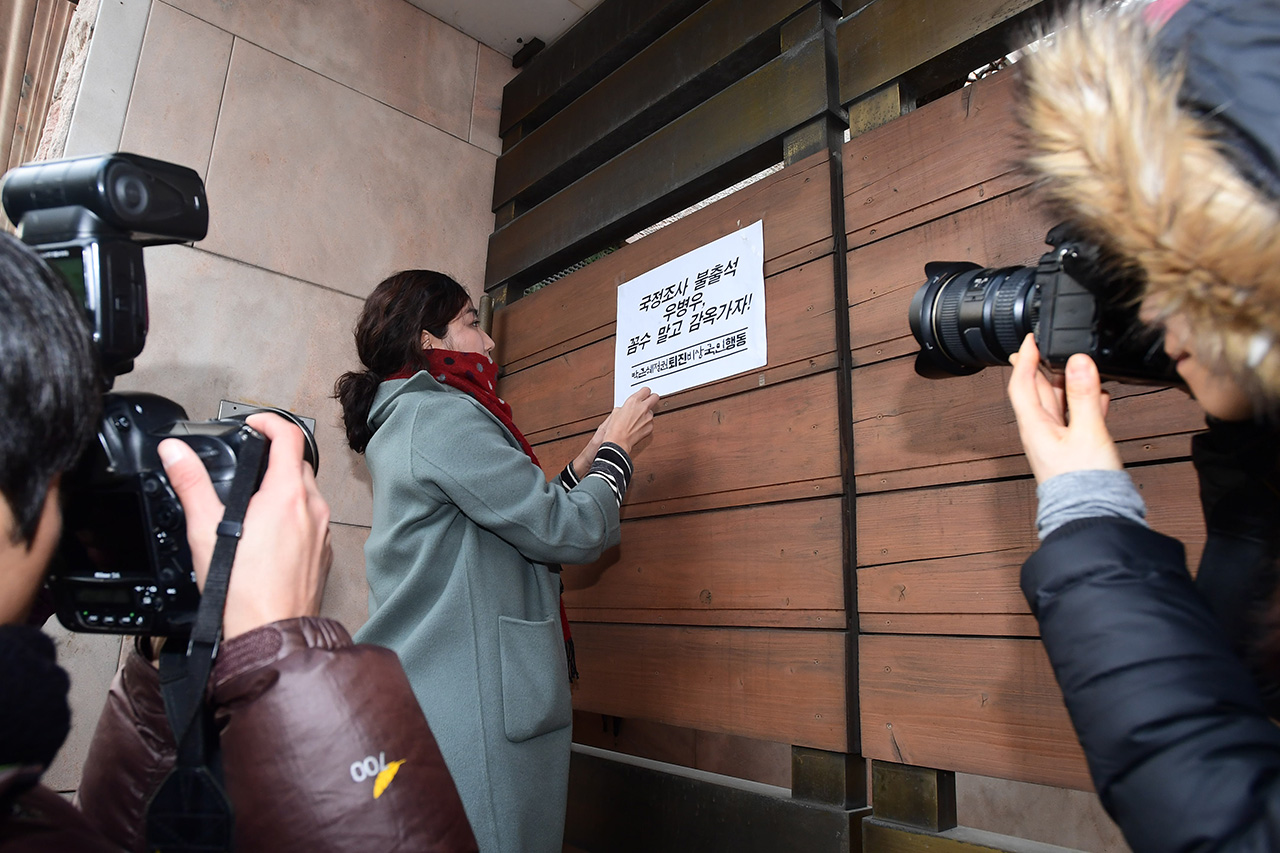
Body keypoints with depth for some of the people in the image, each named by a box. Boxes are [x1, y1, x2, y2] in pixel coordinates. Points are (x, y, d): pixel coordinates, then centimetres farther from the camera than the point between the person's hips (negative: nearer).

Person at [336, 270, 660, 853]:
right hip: (470, 713, -10)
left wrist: (586, 461, 16)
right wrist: (617, 449, 0)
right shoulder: (441, 415, -15)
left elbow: (524, 520, 18)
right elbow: (567, 532, -16)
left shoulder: (401, 420, 16)